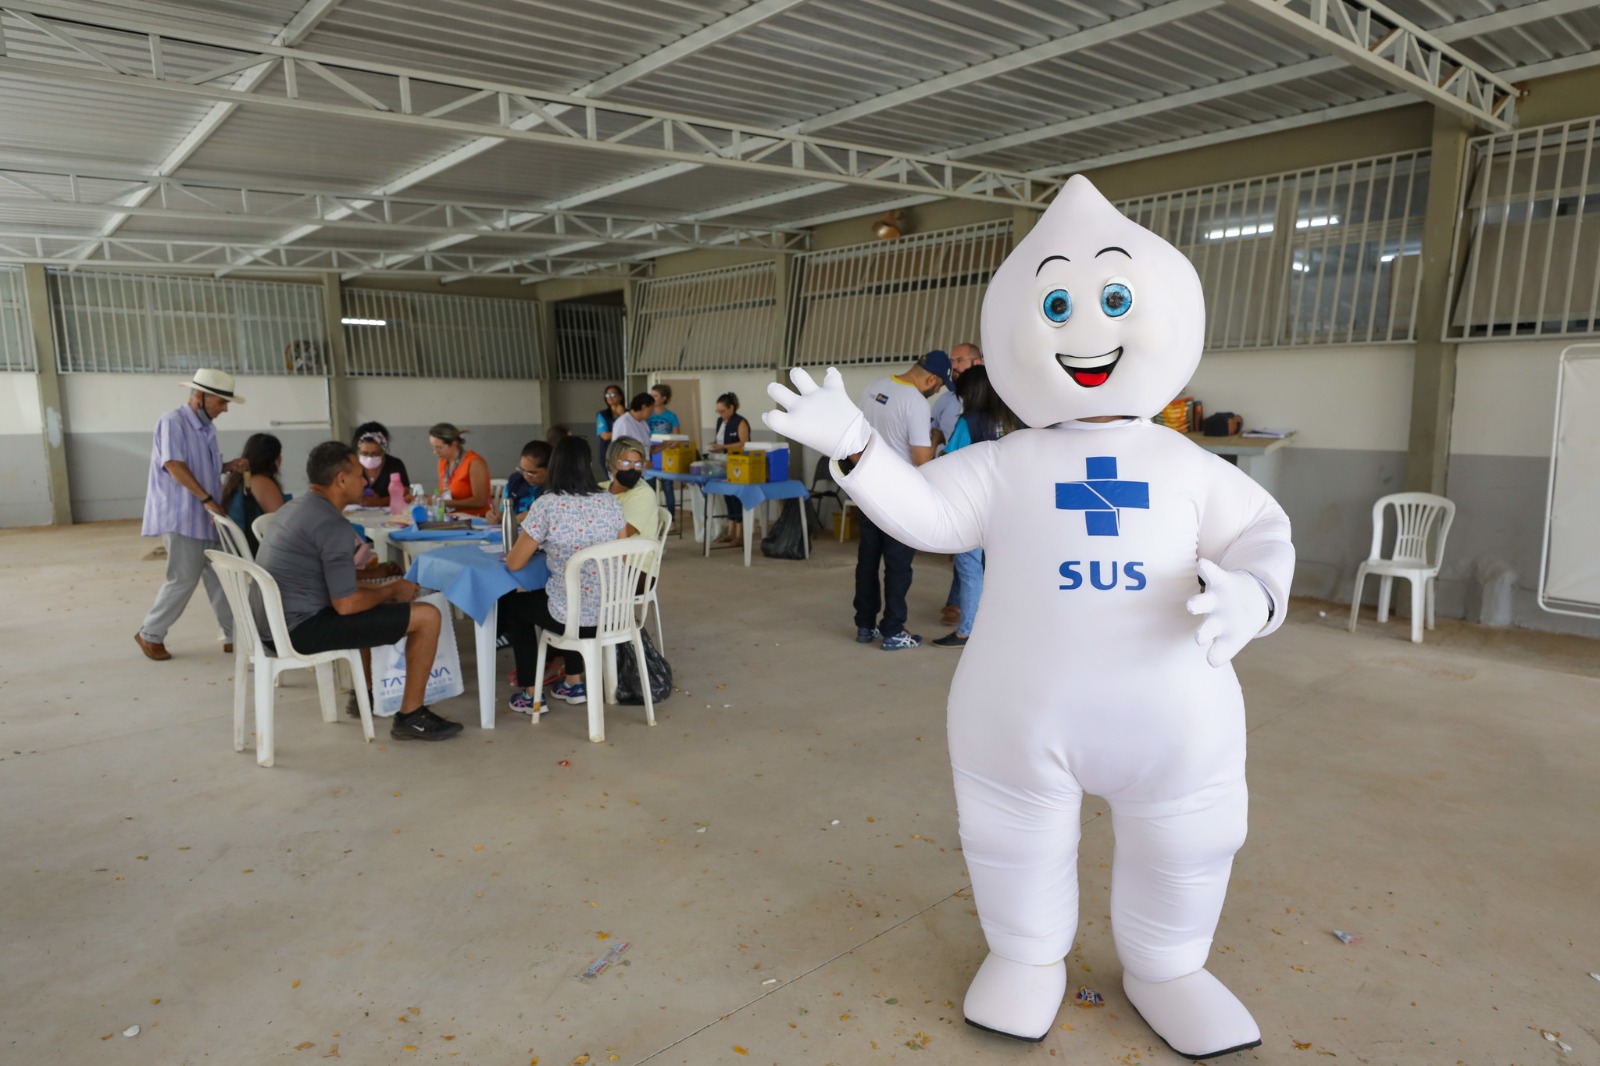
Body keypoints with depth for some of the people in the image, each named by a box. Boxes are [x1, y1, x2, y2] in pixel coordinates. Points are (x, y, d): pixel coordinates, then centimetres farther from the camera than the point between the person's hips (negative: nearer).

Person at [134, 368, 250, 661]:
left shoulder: (206, 426, 13)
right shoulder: (173, 421, -12)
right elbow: (174, 465, -21)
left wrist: (229, 466, 1)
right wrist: (207, 499, -22)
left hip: (205, 517, 8)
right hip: (181, 516, -8)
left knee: (219, 577, 8)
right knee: (184, 579, -4)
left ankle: (234, 635, 13)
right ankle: (150, 634, 14)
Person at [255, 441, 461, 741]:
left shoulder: (293, 507, 11)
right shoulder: (333, 524, -19)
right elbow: (346, 604, -21)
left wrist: (384, 589, 15)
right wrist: (392, 590, -3)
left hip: (274, 622, 10)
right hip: (302, 628, -10)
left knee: (376, 602, 33)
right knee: (427, 616, -9)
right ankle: (411, 717, 1)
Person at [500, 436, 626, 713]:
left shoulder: (547, 505, -14)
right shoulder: (610, 502, 0)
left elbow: (514, 563, -7)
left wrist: (533, 544, 14)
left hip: (573, 617, -5)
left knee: (511, 605, 25)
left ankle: (530, 694, 28)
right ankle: (574, 683, 37)